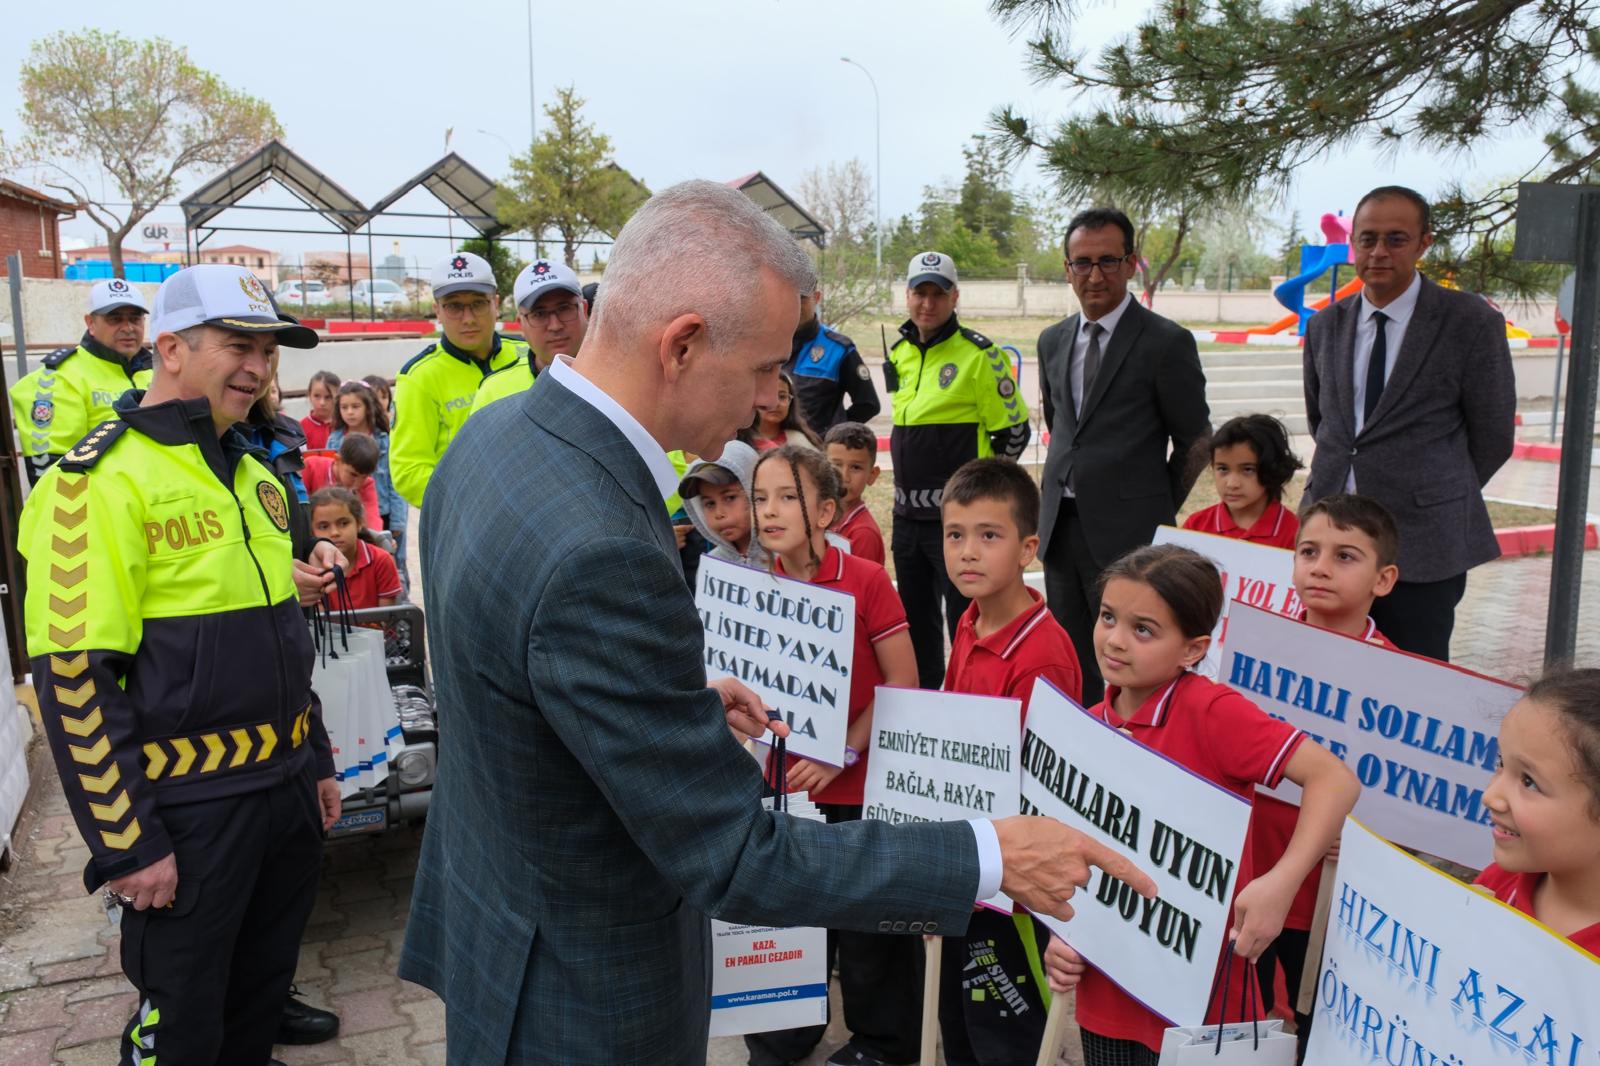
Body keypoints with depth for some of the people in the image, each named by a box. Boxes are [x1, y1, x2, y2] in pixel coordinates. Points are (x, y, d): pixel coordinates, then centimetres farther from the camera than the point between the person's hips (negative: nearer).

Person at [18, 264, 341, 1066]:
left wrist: (317, 760, 17)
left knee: (261, 992, 22)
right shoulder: (101, 479, -15)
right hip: (188, 810, -7)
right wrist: (125, 842, -16)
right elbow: (76, 676, -18)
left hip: (285, 788, 7)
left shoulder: (250, 472, 10)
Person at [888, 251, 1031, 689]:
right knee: (915, 623, 18)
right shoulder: (901, 352, 10)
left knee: (965, 627, -1)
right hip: (907, 515, 7)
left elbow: (1013, 431, -8)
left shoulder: (979, 354, -11)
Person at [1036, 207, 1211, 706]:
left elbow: (1195, 440, -2)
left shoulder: (1167, 342, -7)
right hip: (1060, 527, 6)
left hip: (1127, 532, -6)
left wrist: (1157, 513, 1)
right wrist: (1067, 486, 14)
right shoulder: (1053, 341, 12)